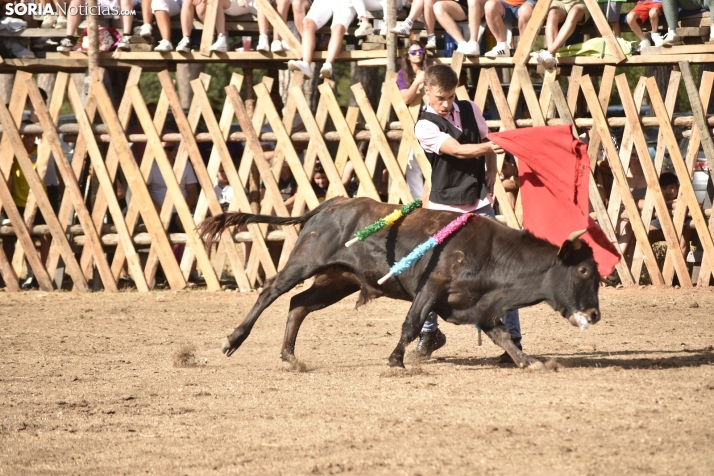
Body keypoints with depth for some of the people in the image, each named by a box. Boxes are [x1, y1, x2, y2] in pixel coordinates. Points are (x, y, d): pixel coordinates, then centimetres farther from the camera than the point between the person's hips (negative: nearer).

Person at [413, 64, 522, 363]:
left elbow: (486, 141, 18)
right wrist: (491, 146, -38)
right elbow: (458, 150, -23)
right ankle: (429, 331, 23)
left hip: (479, 204, 2)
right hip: (444, 208, -2)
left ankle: (513, 339, -4)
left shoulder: (470, 110, 4)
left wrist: (492, 169, -1)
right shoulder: (425, 127, -10)